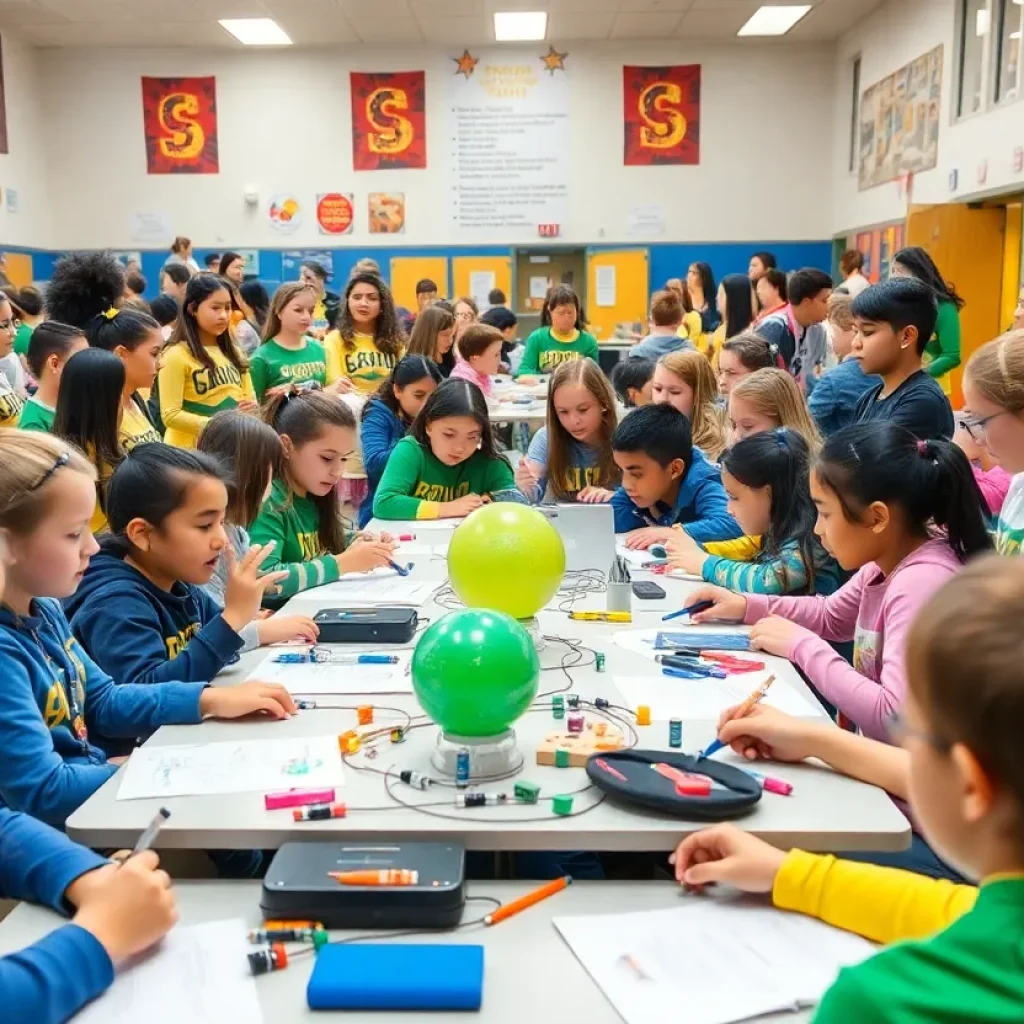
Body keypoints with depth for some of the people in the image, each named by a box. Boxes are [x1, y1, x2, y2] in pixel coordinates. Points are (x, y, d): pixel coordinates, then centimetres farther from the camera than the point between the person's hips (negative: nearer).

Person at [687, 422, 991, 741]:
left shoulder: (921, 582, -26)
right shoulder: (889, 559, 1)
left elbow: (896, 718, -33)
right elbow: (830, 616, 20)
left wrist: (802, 645, -22)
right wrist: (745, 606, 6)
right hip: (877, 748, 8)